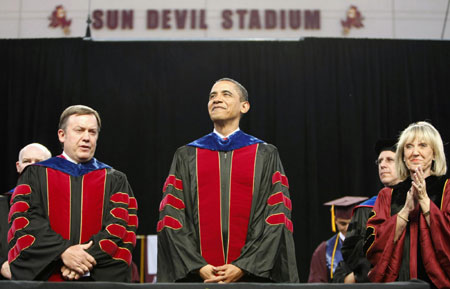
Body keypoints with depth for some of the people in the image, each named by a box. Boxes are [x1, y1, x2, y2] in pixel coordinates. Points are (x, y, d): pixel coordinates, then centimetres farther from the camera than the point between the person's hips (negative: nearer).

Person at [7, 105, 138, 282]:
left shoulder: (115, 181, 10)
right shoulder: (34, 175, 9)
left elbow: (121, 227, -2)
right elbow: (24, 220, -4)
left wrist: (89, 259, -16)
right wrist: (63, 251, -17)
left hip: (100, 278, 1)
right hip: (43, 277, 0)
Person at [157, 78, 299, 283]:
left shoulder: (266, 156, 5)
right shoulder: (185, 157, 9)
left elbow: (276, 219, -2)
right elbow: (172, 219, 2)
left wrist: (243, 267, -12)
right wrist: (198, 267, -10)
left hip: (251, 274, -1)